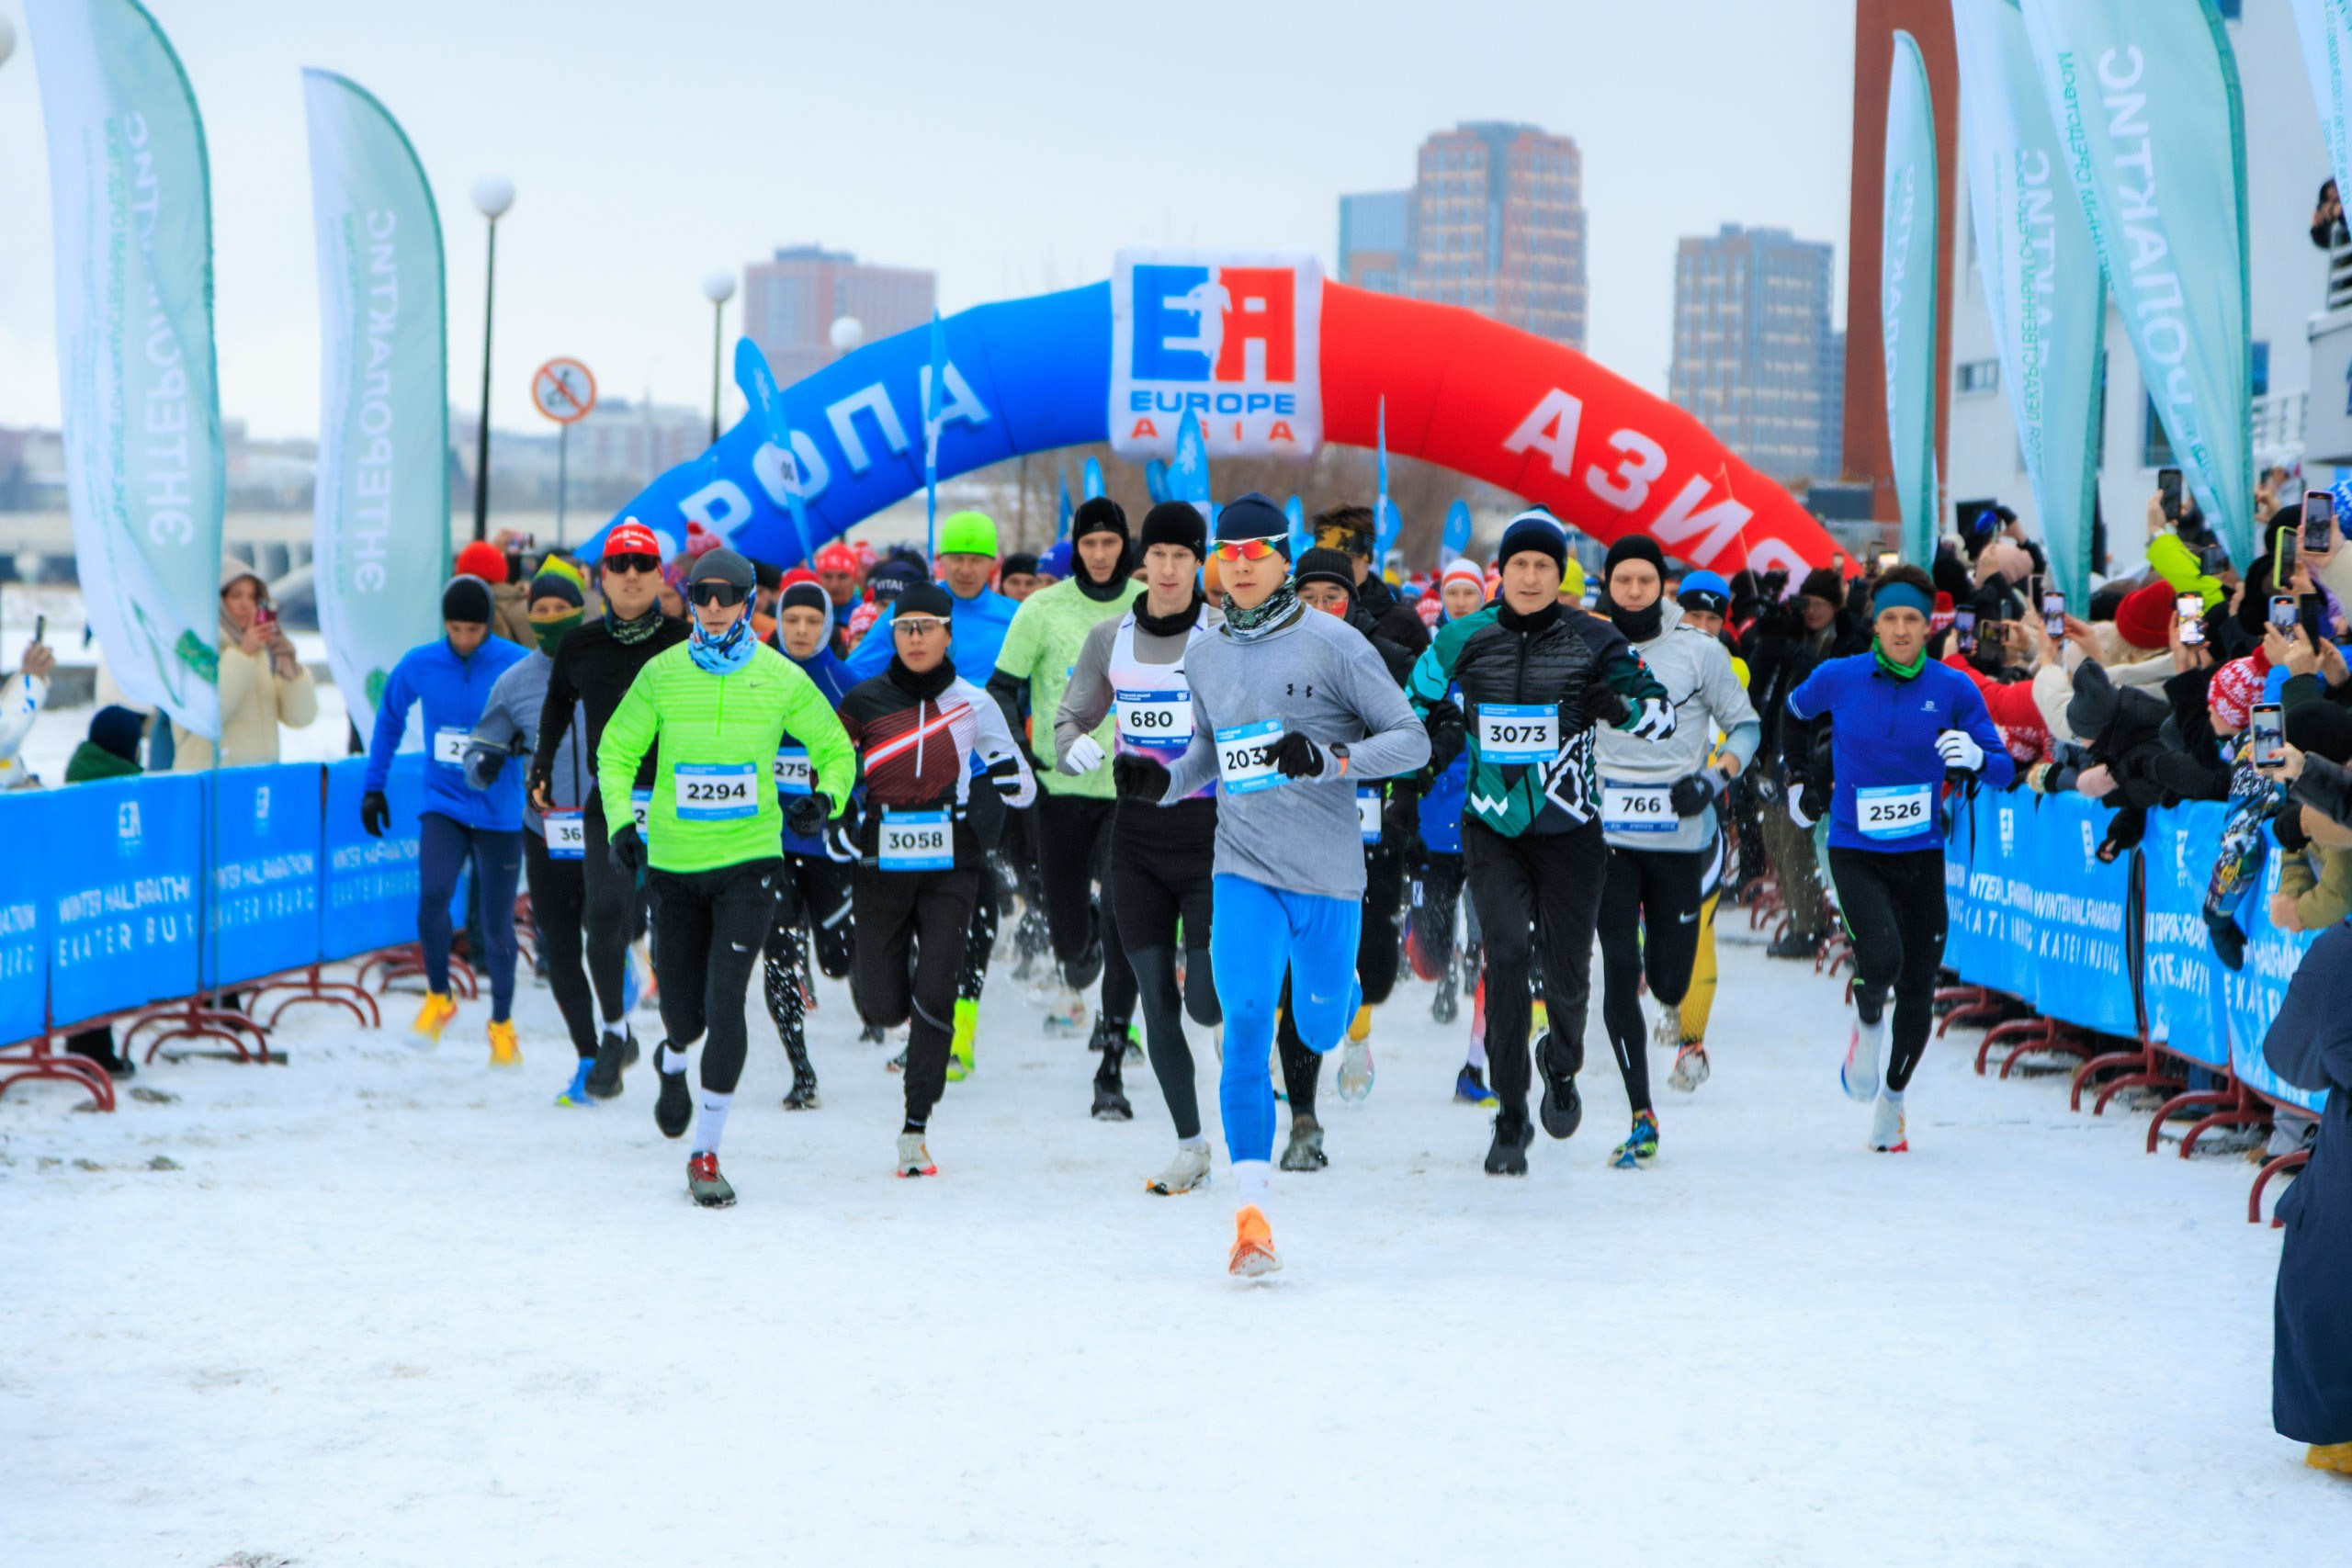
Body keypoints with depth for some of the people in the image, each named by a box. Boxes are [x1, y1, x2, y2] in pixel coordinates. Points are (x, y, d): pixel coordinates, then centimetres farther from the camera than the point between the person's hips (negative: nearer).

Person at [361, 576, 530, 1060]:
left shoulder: (519, 667, -10)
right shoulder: (418, 666, -2)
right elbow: (389, 718, 15)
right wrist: (373, 786, 14)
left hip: (501, 813, -1)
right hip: (443, 805, 1)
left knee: (496, 926, 3)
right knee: (433, 895, -21)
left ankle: (502, 1025, 24)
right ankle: (438, 998, 3)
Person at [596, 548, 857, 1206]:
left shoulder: (781, 678, -3)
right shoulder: (662, 674, -2)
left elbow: (835, 750, 9)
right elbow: (616, 751, 10)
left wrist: (827, 798, -12)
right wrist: (621, 822, -5)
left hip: (749, 860, -1)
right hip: (673, 862, 2)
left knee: (724, 1002, -14)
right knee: (683, 1009, 9)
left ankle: (705, 1154, -3)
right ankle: (673, 1063, 48)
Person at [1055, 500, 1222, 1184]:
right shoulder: (1109, 639, 5)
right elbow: (1070, 716, 13)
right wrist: (1075, 745, -9)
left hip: (1210, 829, -3)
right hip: (1137, 830, 3)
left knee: (1204, 1004, -11)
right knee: (1156, 1001, 3)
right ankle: (1190, 1147, 14)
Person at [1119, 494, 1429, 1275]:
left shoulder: (1333, 643, -7)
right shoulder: (1203, 657, 8)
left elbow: (1411, 738, -6)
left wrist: (1329, 760, -22)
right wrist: (1162, 782, 5)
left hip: (1327, 871, -2)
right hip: (1242, 870, 2)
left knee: (1319, 1028, 10)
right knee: (1246, 1027, -13)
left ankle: (1349, 1005, 50)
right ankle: (1251, 1213, -14)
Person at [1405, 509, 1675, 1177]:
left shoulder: (1594, 641, -4)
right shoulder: (1463, 640, 0)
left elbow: (1663, 714, -3)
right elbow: (1411, 703, 16)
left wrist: (1615, 704, -23)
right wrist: (1438, 730, -5)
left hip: (1569, 829, 0)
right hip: (1492, 827, 0)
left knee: (1567, 972, 5)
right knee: (1507, 951, -18)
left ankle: (1562, 1066, 41)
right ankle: (1510, 1117, -7)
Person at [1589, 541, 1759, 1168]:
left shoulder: (1699, 651, 0)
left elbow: (1746, 726, 6)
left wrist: (1713, 778, -10)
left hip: (1679, 837, -1)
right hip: (1606, 835, 1)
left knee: (1668, 979, 2)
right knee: (1619, 972, -9)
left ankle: (1675, 1005, 42)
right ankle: (1641, 1117, -3)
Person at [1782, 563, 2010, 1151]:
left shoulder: (1954, 689, -4)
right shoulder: (1837, 678, -5)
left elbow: (2003, 767, -3)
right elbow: (1795, 712, 18)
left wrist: (1976, 759, -24)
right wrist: (1799, 779, 17)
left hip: (1922, 854, 2)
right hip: (1855, 853, -2)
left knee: (1918, 989, 7)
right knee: (1882, 957, -26)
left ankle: (1892, 1097, 31)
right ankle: (1867, 1024, 10)